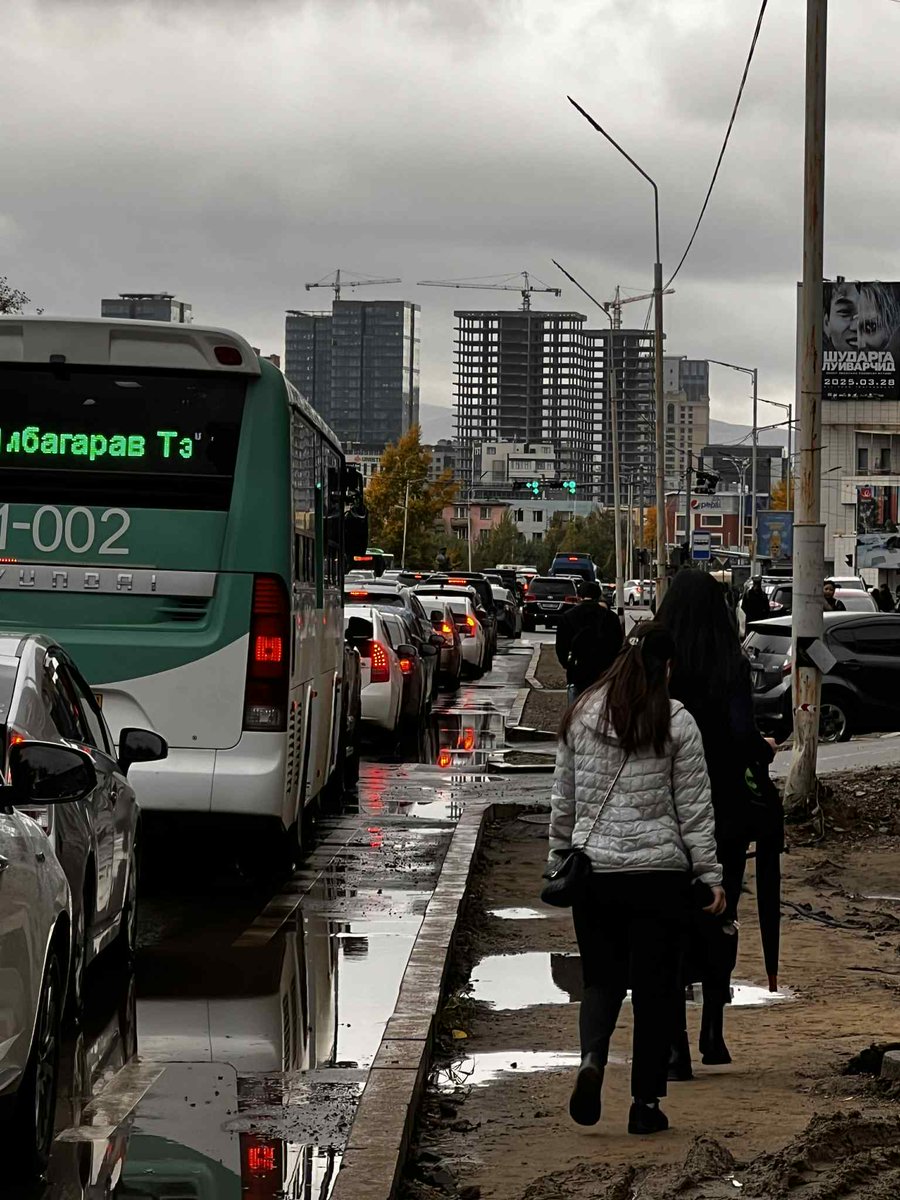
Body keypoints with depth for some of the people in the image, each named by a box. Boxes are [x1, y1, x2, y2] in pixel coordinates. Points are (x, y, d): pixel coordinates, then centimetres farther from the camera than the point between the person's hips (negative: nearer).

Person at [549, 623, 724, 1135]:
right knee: (654, 987, 7)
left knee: (601, 978, 14)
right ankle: (646, 1103, 9)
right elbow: (693, 806, -4)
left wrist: (560, 858, 20)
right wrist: (710, 873, 1)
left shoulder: (581, 716, 3)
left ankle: (592, 1059, -14)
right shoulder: (676, 722, -6)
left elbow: (563, 799, 10)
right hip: (659, 872, -3)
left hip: (593, 869, 3)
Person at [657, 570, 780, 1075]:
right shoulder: (731, 667, -10)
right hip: (724, 812, 0)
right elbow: (744, 738, -15)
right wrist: (766, 750, 5)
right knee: (720, 920, 17)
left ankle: (676, 1046, 1)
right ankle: (713, 1033, 18)